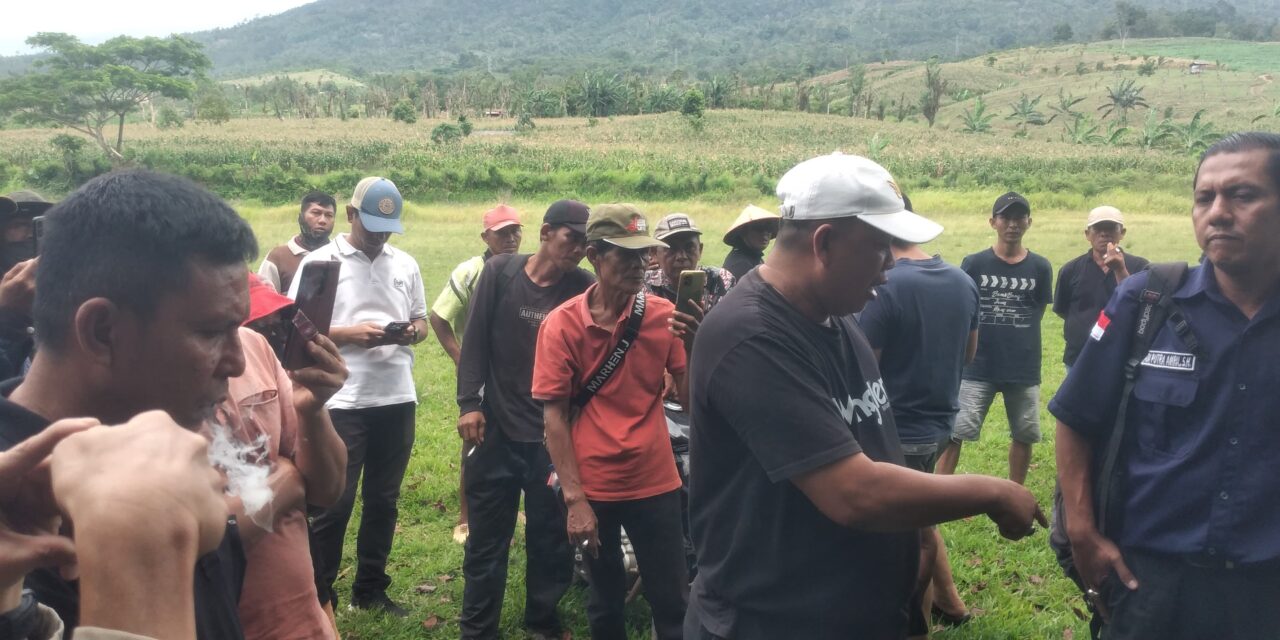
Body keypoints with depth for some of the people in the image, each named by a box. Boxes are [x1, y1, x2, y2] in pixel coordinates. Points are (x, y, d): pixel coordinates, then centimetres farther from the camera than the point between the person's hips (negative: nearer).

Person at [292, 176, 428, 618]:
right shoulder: (319, 262, -3)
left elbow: (421, 322, 16)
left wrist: (412, 331, -7)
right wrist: (351, 334, -18)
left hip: (397, 399, 5)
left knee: (383, 499, 13)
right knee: (334, 502, 1)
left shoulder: (406, 264, 10)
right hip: (342, 402, -5)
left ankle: (370, 590, 27)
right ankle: (319, 597, 16)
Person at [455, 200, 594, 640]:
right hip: (495, 429, 0)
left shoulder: (583, 289, -2)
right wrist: (469, 403, -7)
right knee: (487, 539, 10)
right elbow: (476, 340, -1)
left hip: (553, 436, 0)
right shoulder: (500, 272, -2)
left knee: (550, 538, 11)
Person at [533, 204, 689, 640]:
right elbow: (553, 414, -8)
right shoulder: (561, 325, -8)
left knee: (673, 604, 7)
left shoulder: (663, 314, -5)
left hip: (656, 484, 1)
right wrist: (574, 499, -12)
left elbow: (689, 395, -8)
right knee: (606, 604, 17)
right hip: (594, 489, -1)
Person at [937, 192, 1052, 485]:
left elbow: (1037, 314, 11)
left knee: (1024, 435, 12)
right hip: (978, 367, -2)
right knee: (955, 432, -6)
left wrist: (1016, 340, 8)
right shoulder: (974, 264, -3)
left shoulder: (1040, 268, 2)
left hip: (1024, 368, 3)